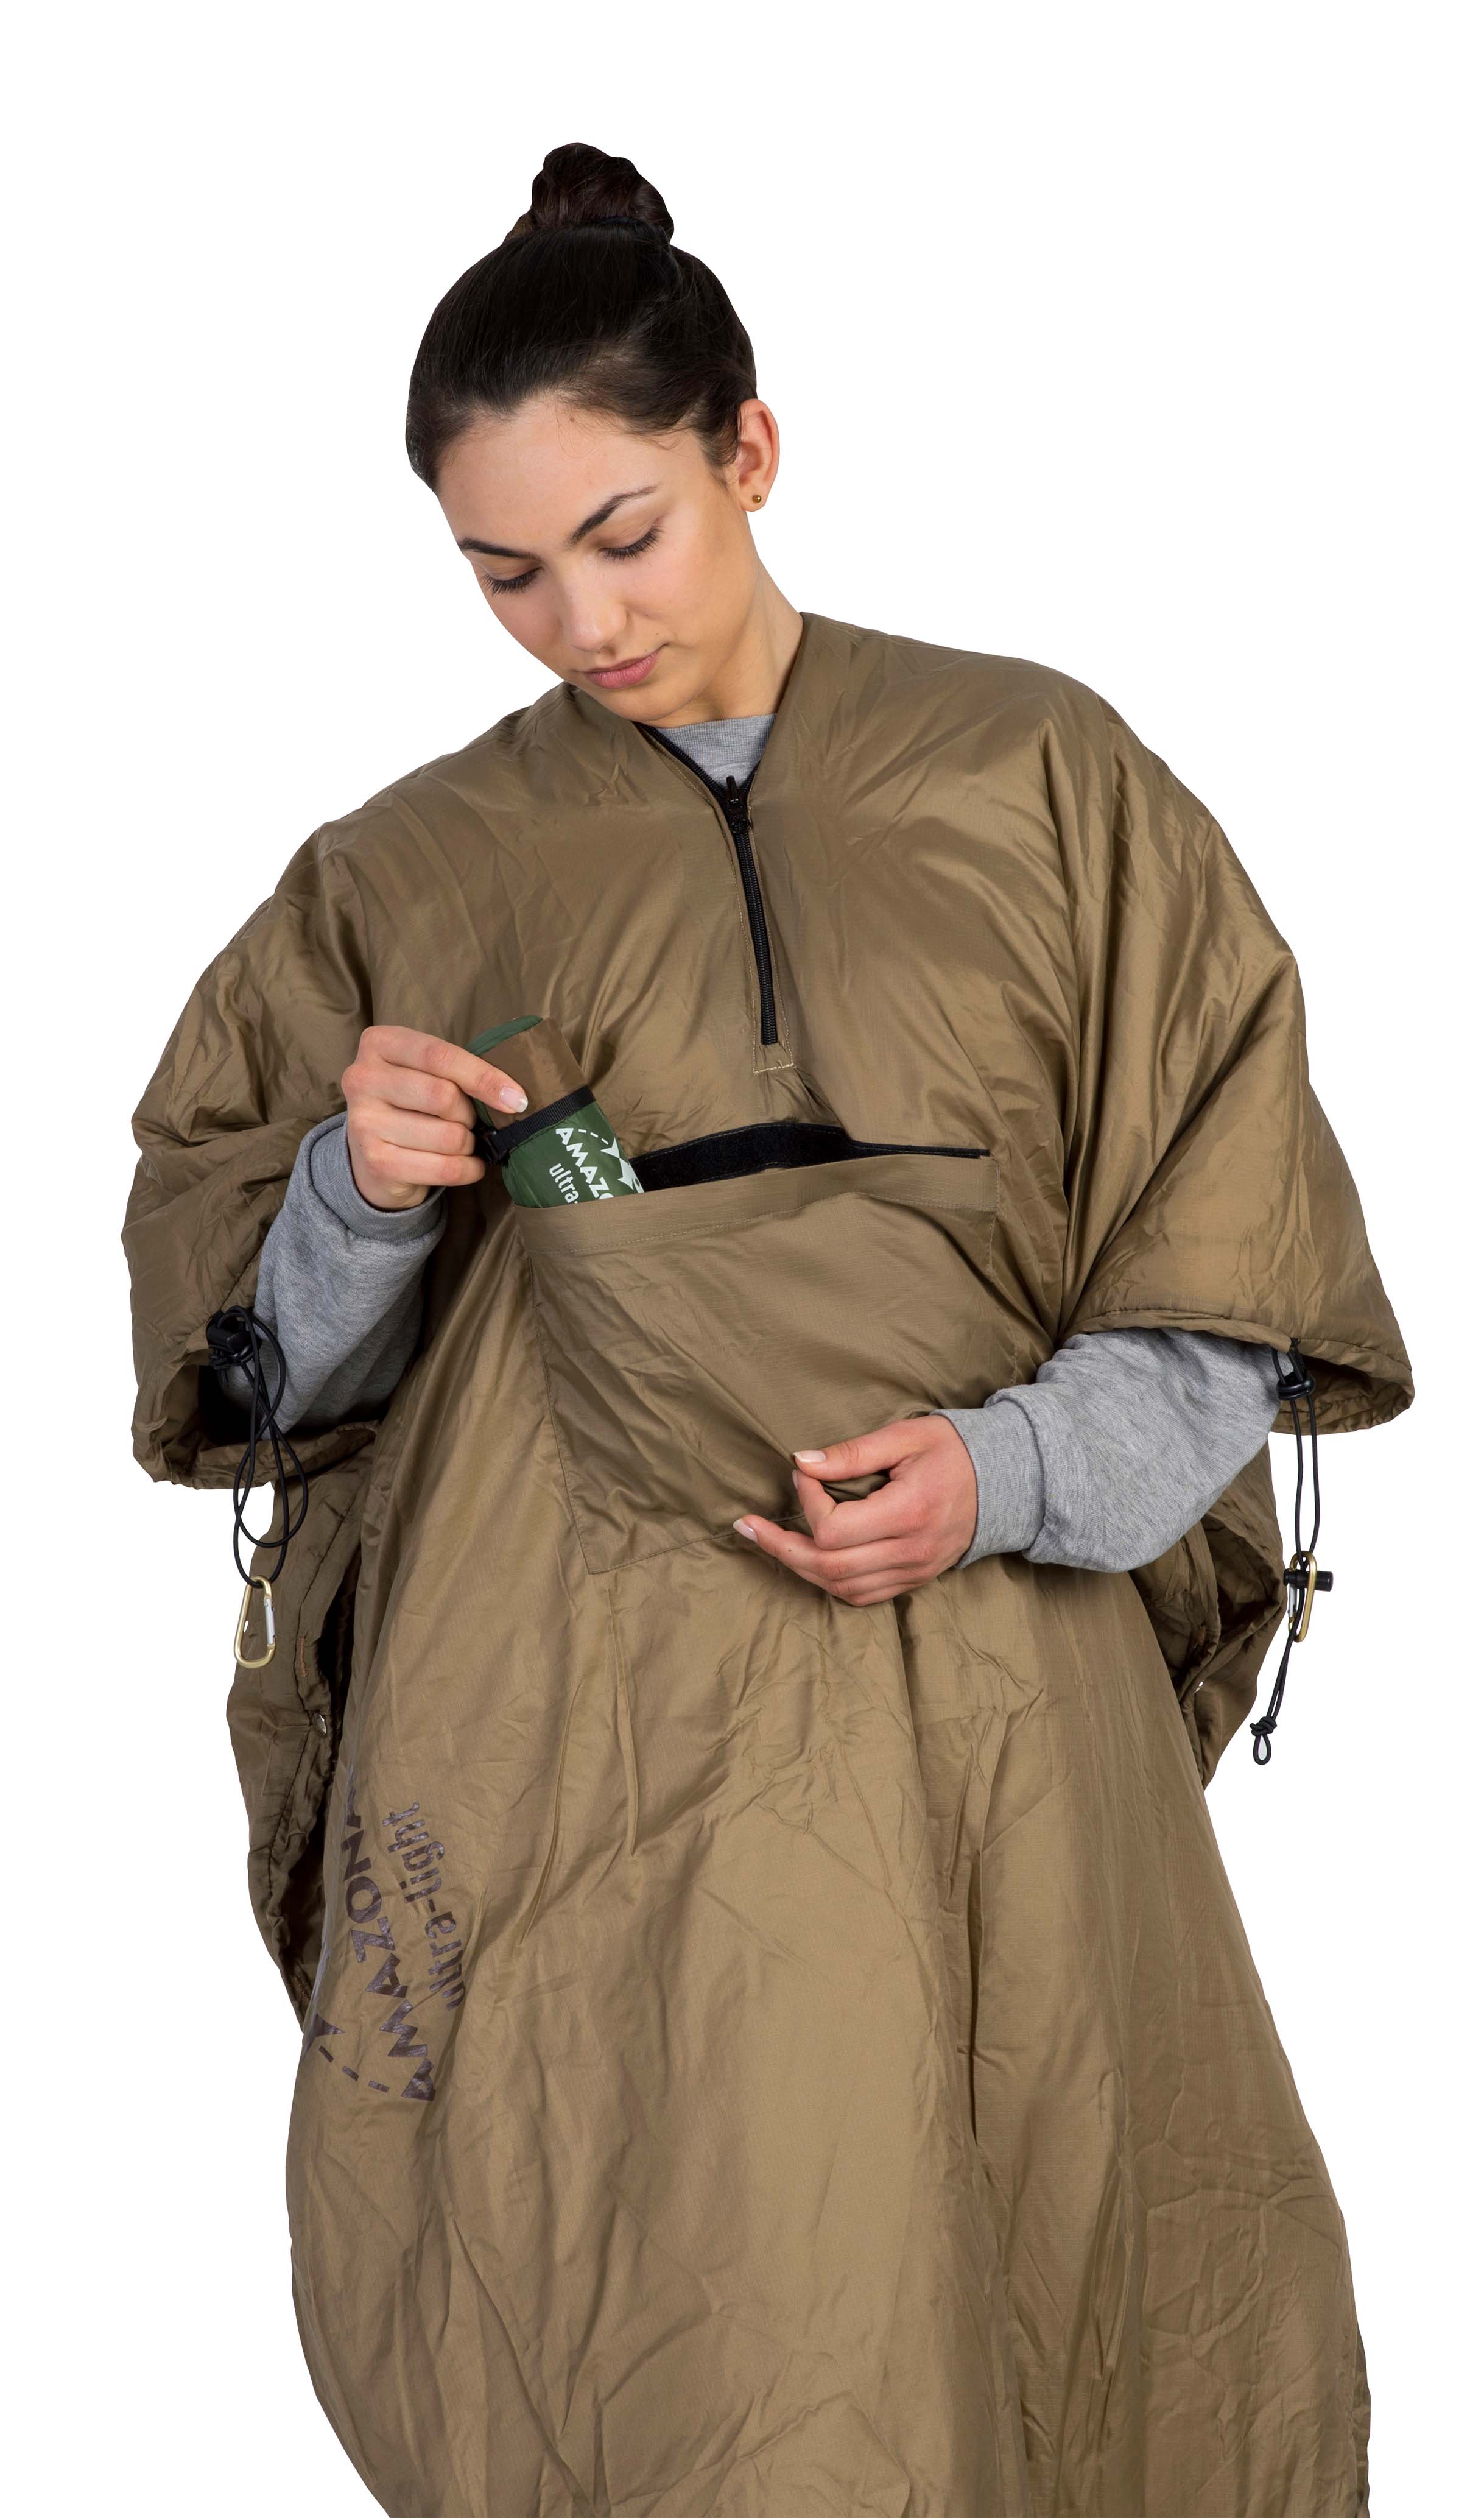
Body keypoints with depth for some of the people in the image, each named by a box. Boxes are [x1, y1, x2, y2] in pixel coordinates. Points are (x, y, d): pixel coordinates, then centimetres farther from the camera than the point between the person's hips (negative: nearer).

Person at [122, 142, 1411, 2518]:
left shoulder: (1036, 780, 5)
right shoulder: (419, 872, 9)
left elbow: (1240, 1272, 6)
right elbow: (263, 1357, 13)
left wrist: (1013, 1473, -10)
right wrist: (358, 1195, -7)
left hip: (971, 1691, 0)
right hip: (564, 1730, 1)